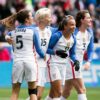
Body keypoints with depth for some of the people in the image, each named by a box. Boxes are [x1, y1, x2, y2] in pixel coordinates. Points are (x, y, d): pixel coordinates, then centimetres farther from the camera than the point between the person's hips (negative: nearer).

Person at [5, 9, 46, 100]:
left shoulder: (13, 32, 7)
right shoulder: (33, 31, -2)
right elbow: (38, 49, 3)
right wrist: (44, 56, 20)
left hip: (17, 62, 3)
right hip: (30, 61, -2)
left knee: (15, 92, 5)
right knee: (33, 91, 5)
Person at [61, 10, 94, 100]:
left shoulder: (89, 32, 6)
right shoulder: (73, 32, -16)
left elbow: (90, 50, 15)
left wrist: (88, 61, 0)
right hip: (70, 62, -8)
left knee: (66, 93, 13)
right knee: (82, 90, -11)